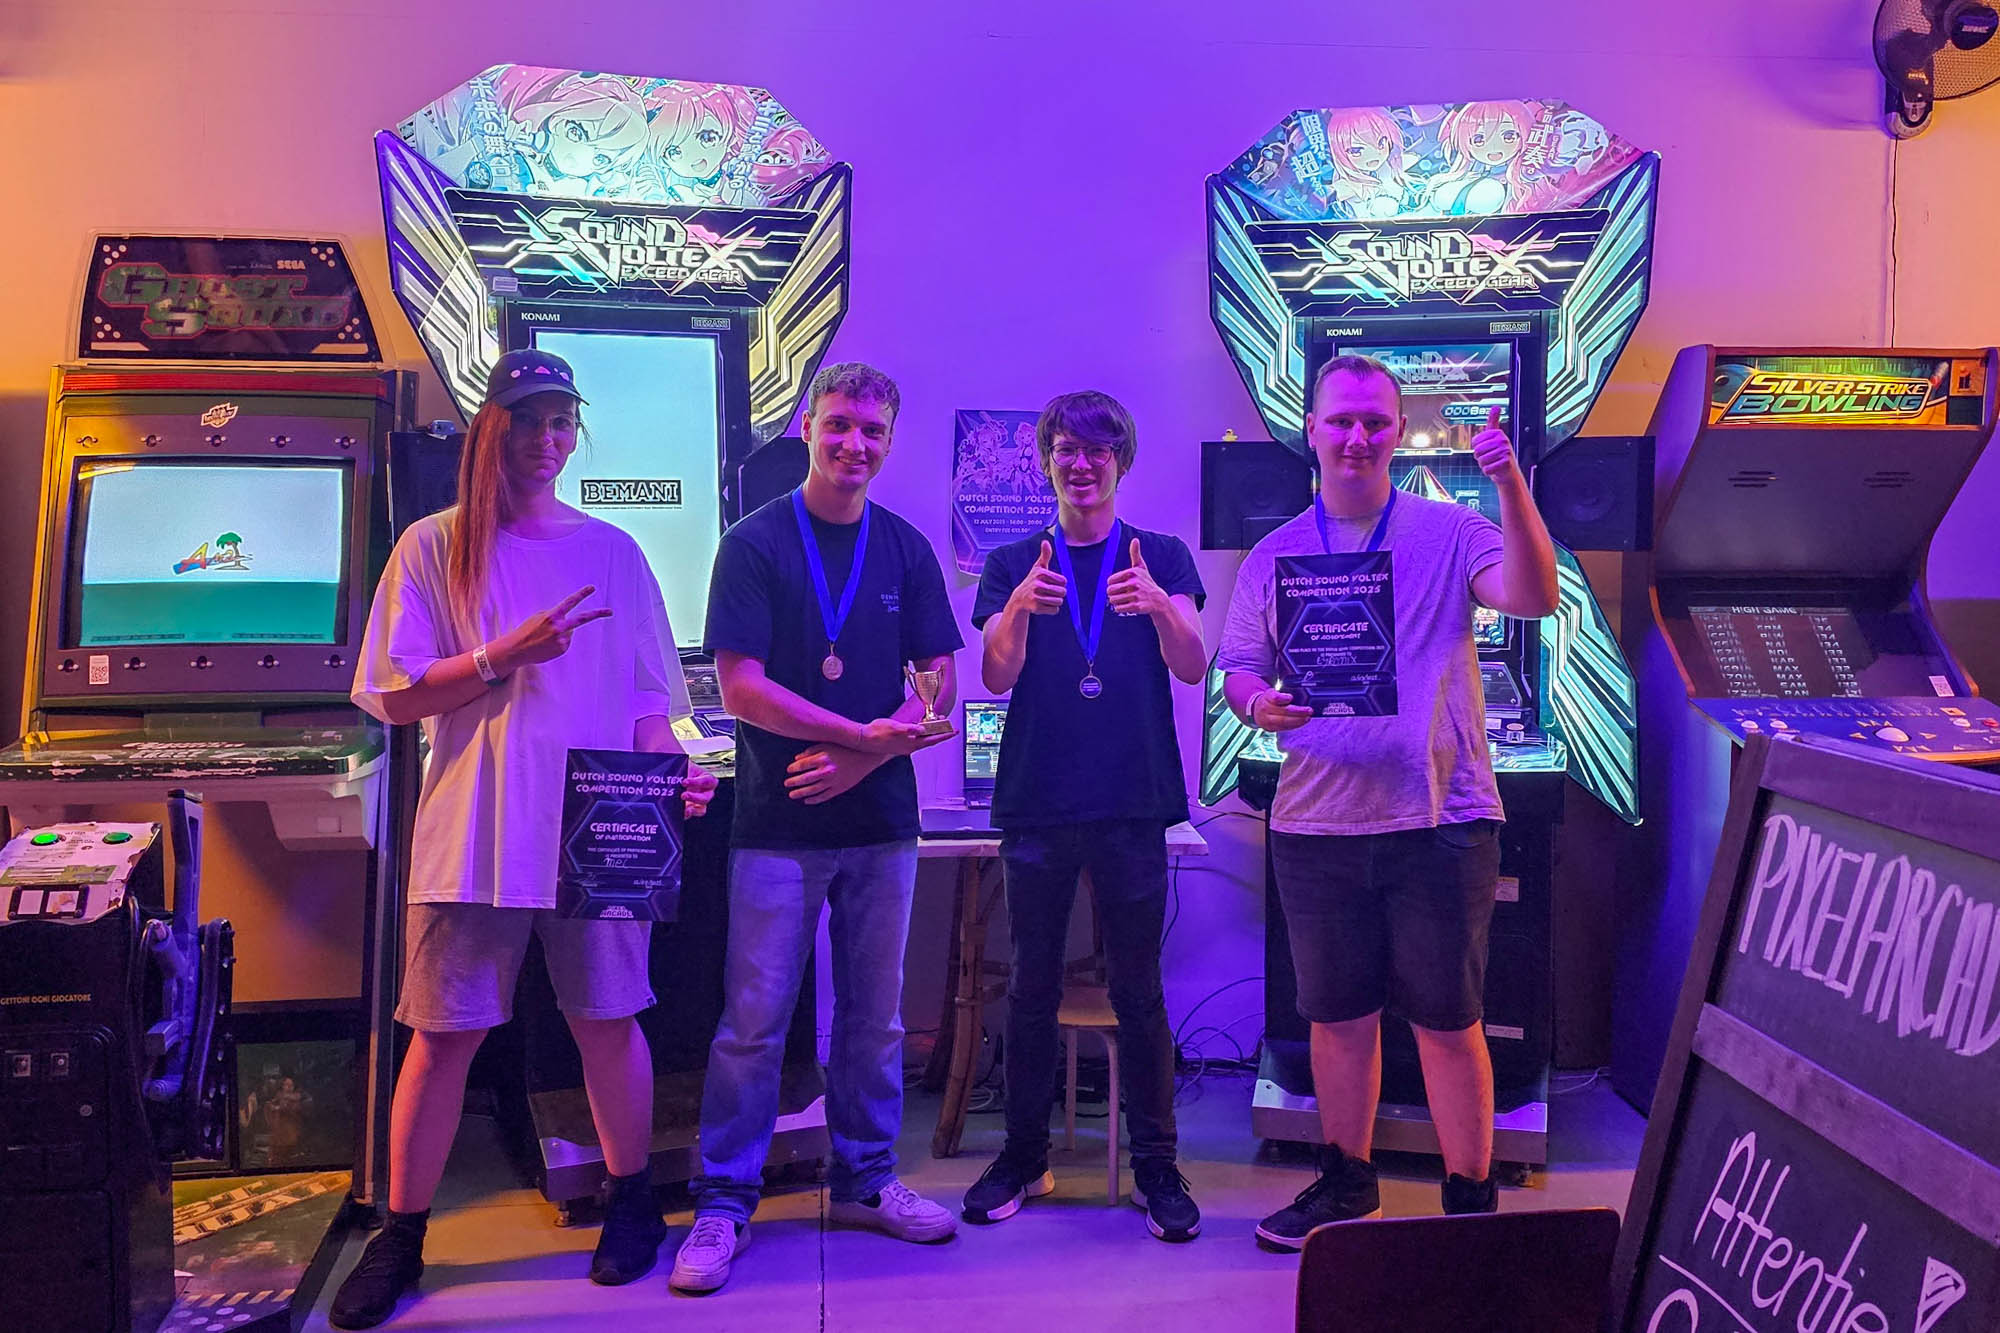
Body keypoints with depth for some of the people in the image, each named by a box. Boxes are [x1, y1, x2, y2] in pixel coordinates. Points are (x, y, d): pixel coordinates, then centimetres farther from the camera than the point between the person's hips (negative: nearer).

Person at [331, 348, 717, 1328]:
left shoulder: (612, 551, 10)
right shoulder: (435, 547, 5)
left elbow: (645, 702, 11)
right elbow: (397, 698, 0)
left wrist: (672, 775, -7)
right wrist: (504, 657, -13)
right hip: (474, 834, -1)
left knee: (608, 1023, 8)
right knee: (442, 1037, 4)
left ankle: (631, 1205, 27)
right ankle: (399, 1239, 20)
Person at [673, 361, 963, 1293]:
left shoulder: (905, 550, 8)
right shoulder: (755, 544, -3)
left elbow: (939, 687, 6)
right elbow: (742, 688, -11)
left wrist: (855, 760, -10)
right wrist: (871, 734, -16)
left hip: (881, 821, 4)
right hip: (778, 823, -3)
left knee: (874, 1016, 12)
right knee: (753, 1021, 0)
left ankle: (865, 1181, 27)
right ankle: (724, 1203, 12)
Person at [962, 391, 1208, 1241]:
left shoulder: (1162, 557, 7)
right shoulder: (1012, 564, 10)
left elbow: (1193, 668, -6)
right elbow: (997, 676, -3)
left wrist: (1158, 606, -27)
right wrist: (1019, 610, -23)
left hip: (1131, 807, -1)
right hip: (1037, 805, 1)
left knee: (1139, 992, 3)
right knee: (1032, 989, 7)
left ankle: (1156, 1167, 13)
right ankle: (1023, 1158, 20)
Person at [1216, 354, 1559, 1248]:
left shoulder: (1448, 535, 1)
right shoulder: (1273, 557, 9)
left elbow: (1534, 599, -15)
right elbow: (1237, 670, 8)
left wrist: (1510, 484, -26)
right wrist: (1258, 706, -15)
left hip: (1441, 821, -3)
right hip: (1316, 828, 3)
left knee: (1449, 1020, 5)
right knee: (1337, 1015, 15)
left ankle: (1470, 1200, 21)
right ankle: (1346, 1182, 33)